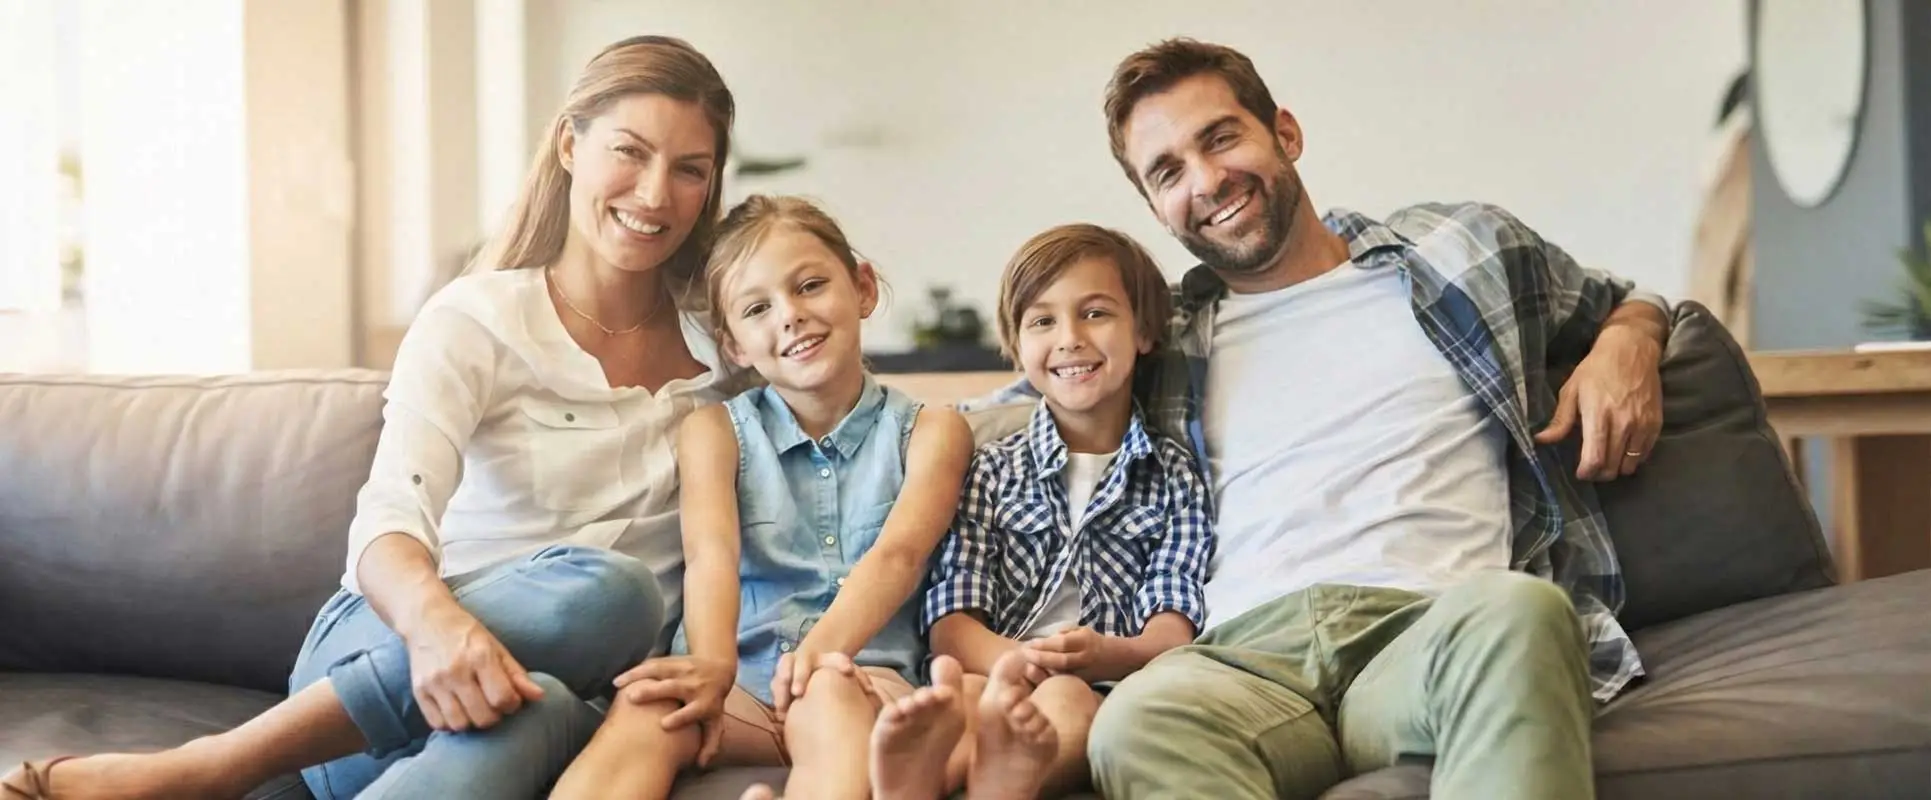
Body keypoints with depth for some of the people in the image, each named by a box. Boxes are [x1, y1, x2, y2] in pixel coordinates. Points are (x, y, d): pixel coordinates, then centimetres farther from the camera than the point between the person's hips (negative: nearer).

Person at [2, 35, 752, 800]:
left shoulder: (721, 349, 8)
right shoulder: (474, 321, -3)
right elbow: (389, 520, -18)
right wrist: (437, 621, -41)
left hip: (579, 689, 2)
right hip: (389, 650, -2)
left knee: (536, 713, -38)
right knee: (605, 587, -36)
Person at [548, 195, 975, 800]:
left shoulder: (929, 431, 11)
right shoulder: (714, 431, 15)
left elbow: (899, 553, -8)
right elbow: (711, 552, -5)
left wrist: (823, 652, -29)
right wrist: (713, 669, -26)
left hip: (862, 673, -1)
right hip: (743, 683, 2)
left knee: (832, 697, -37)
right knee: (643, 709, -32)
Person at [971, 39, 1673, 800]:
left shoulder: (1463, 249, 22)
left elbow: (1624, 304, 38)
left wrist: (1626, 342, 13)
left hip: (1439, 631, 0)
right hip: (1251, 651, 0)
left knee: (1514, 610, -40)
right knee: (1138, 720, -38)